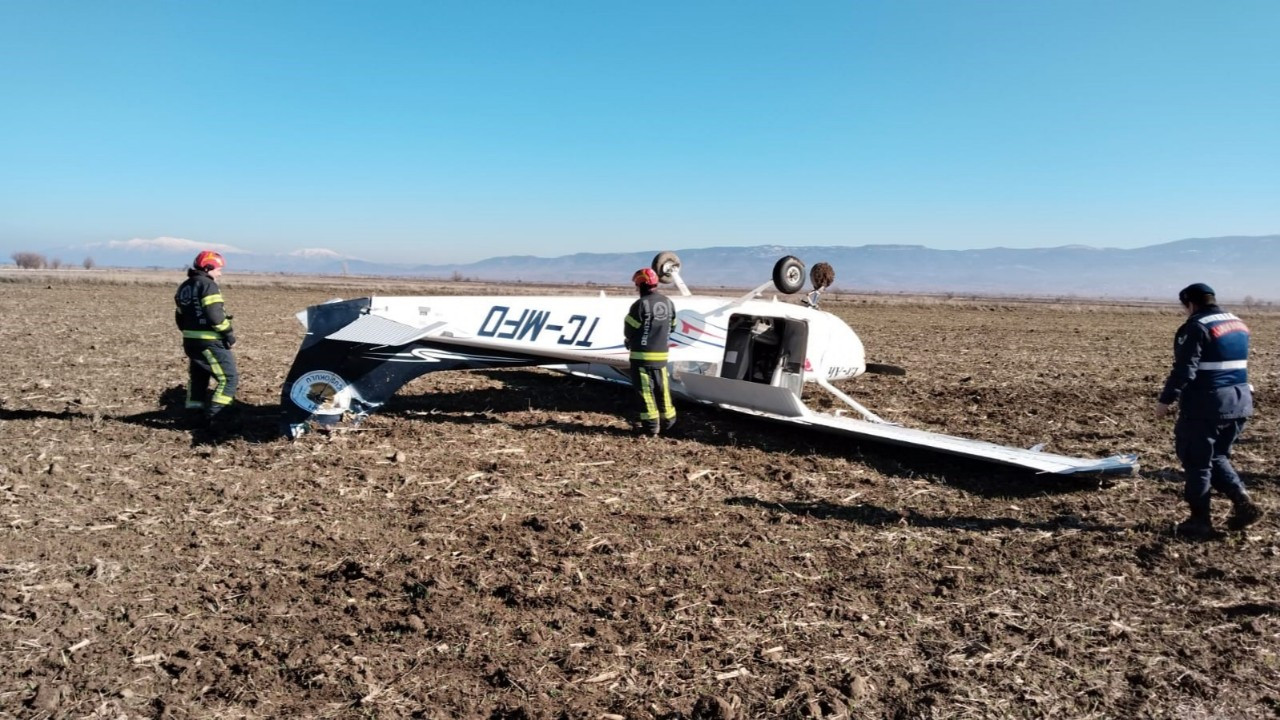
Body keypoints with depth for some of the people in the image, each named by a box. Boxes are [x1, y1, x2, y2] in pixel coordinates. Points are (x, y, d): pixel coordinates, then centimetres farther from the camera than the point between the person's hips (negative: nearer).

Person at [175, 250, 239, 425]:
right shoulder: (208, 285, -14)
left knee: (197, 377, 23)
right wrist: (228, 332, -14)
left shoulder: (184, 287, 15)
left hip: (190, 341, 10)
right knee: (229, 378, -7)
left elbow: (180, 316, 20)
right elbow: (215, 315, -24)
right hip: (210, 342, -10)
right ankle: (213, 416, -13)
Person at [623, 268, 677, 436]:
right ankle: (667, 421, 22)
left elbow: (629, 330, -10)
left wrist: (630, 342, 11)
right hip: (661, 355, 6)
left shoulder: (640, 305, -16)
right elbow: (671, 328, 13)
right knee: (661, 388, 15)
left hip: (642, 355, -6)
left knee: (645, 389, 1)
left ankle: (651, 425, 3)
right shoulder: (668, 303, 6)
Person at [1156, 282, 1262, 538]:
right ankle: (1243, 501, 10)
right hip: (1238, 402, 8)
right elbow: (1237, 365, 20)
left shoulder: (1197, 327, -14)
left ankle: (1200, 521, 8)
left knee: (1196, 462, 3)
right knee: (1217, 456, 23)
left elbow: (1184, 369, -19)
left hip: (1206, 405, -8)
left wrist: (1166, 399, -13)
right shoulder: (1238, 325, 13)